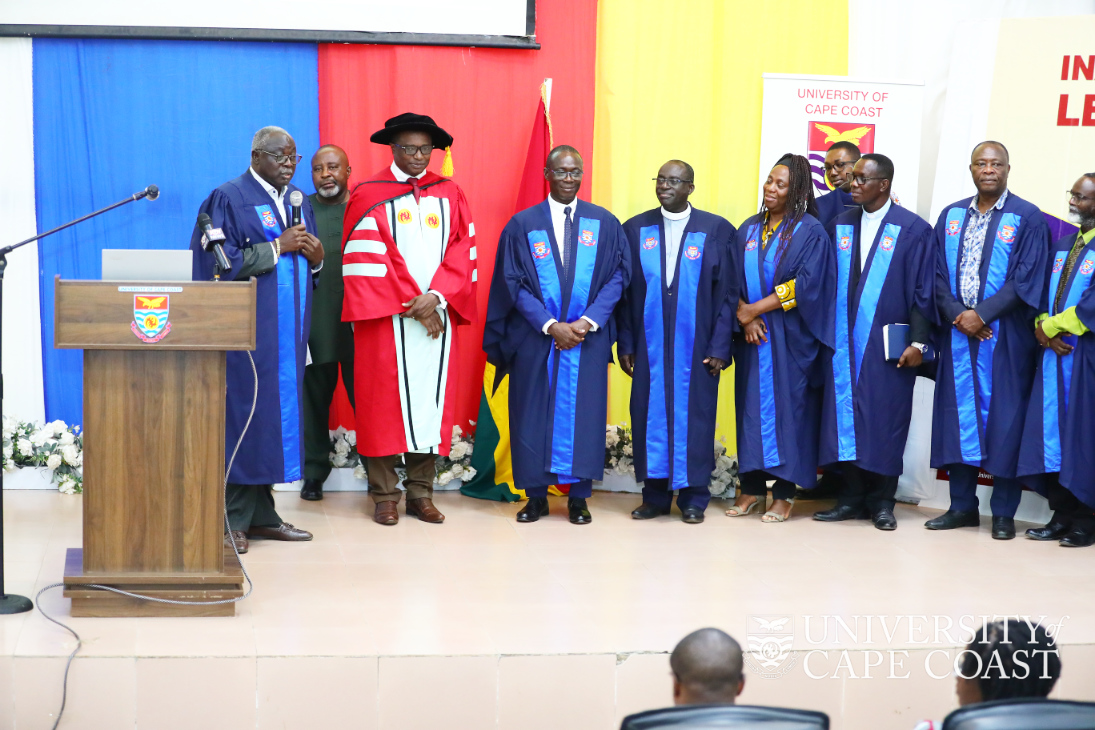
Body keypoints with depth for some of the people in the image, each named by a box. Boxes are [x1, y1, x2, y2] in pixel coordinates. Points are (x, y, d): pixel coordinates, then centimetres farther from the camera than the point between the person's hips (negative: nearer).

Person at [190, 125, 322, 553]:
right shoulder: (229, 199, -5)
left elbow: (309, 267, 20)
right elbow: (222, 262, -13)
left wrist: (317, 257, -3)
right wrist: (278, 247, -15)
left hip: (287, 328, 7)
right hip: (246, 328, -7)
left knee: (278, 411, 6)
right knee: (242, 413, -7)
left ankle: (261, 513, 12)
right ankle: (233, 520, -3)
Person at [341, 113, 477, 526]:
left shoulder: (449, 195, 12)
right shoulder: (369, 196, 2)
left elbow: (462, 253, 6)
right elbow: (366, 260, -7)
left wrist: (436, 298, -10)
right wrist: (411, 306, -11)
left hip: (438, 317, 3)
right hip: (386, 319, -3)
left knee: (431, 398, 3)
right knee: (385, 400, -2)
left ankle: (421, 492, 9)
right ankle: (385, 495, 3)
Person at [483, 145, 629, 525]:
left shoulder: (604, 223, 5)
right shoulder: (522, 224, 2)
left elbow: (618, 275, 1)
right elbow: (513, 283, -2)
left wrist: (588, 322, -11)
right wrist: (550, 325, -12)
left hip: (588, 338, 0)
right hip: (534, 337, 0)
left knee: (583, 412, 1)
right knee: (534, 414, 2)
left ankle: (578, 498, 9)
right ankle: (536, 497, 11)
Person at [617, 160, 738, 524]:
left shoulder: (717, 230, 0)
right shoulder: (635, 229, 5)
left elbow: (728, 293, -1)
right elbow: (625, 292, 7)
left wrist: (719, 347, -6)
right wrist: (625, 343, 1)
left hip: (696, 347, -2)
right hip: (649, 346, 2)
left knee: (694, 417, 3)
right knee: (650, 415, 4)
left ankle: (693, 498, 13)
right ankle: (655, 496, 14)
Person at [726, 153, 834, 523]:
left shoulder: (810, 232, -3)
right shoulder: (749, 230, 12)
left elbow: (807, 285, -12)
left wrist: (756, 308, -13)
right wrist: (744, 317, -10)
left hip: (790, 338, -4)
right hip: (753, 338, 5)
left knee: (788, 405, -2)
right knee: (752, 404, 5)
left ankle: (784, 491, 3)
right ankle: (752, 486, 11)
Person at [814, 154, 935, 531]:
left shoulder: (913, 230, -4)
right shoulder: (840, 225, 8)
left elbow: (922, 291, -5)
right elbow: (828, 283, 10)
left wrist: (918, 342, -9)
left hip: (888, 344, -4)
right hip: (844, 340, 4)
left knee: (885, 419, 1)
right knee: (845, 414, 3)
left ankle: (881, 502, 12)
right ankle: (851, 497, 12)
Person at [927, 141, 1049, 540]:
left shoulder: (1028, 218, -3)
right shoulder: (951, 216, 10)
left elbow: (1026, 279, -9)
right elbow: (938, 273, 7)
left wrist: (982, 314, -14)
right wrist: (957, 314, -9)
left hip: (1005, 335, -4)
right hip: (957, 330, 4)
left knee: (1003, 416, -2)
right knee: (959, 412, 5)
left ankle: (1003, 513, 5)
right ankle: (962, 506, 14)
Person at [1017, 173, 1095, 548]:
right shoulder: (1064, 243, 16)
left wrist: (1052, 326, -11)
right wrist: (1045, 329, -4)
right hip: (1055, 351, 7)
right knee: (1051, 431, 4)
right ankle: (1063, 514, 12)